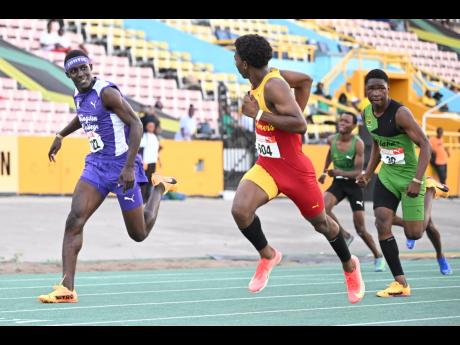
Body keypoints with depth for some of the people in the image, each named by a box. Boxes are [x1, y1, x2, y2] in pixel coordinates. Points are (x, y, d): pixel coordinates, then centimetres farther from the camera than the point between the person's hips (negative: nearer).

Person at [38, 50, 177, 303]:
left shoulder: (106, 92, -17)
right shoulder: (79, 96, 7)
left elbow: (136, 124, -20)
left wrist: (129, 167, -27)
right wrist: (61, 135, 37)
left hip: (121, 166, -6)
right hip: (96, 164, 6)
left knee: (139, 234, 6)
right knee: (74, 220, -16)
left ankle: (160, 187, 34)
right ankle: (67, 288, -20)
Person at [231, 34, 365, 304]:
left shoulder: (273, 85, -25)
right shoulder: (267, 75, 0)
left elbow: (300, 125, -35)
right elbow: (306, 80, 15)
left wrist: (259, 114, -30)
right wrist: (298, 111, 13)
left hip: (294, 168, -7)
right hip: (266, 166, 7)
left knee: (320, 222, 13)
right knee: (240, 209, -18)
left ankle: (350, 266, 39)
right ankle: (268, 255, 6)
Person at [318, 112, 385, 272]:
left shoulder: (358, 143, -20)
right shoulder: (332, 139, -6)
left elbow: (358, 172, -21)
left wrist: (339, 173, -36)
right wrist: (324, 171, 23)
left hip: (354, 183, -4)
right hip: (338, 182, 4)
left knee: (360, 228, -2)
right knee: (322, 207, -26)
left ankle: (378, 257, 20)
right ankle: (345, 236, -4)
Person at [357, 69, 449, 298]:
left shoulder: (400, 113, -23)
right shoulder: (367, 113, 0)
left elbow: (425, 145, -23)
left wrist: (418, 181, -30)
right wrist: (368, 173, 13)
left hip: (409, 176, -6)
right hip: (386, 175, 6)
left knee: (413, 234, -1)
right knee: (382, 224, -10)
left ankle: (430, 190, 28)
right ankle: (400, 283, -2)